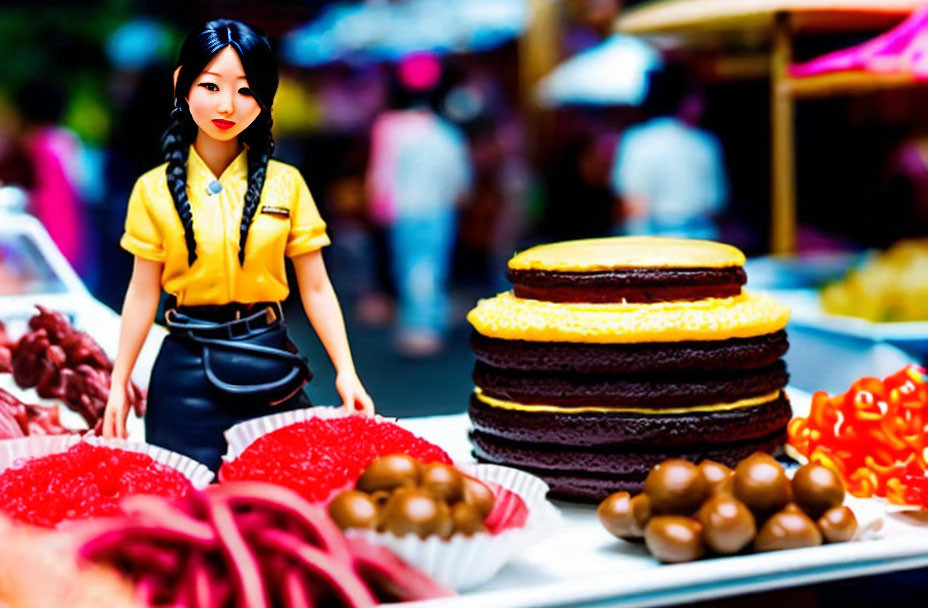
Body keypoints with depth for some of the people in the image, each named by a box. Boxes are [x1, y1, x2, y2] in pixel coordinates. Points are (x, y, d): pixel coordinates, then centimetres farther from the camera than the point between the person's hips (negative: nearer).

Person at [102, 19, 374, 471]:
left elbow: (315, 288, 0)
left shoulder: (286, 185, -1)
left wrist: (345, 371, -7)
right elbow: (143, 292, 4)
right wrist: (119, 382, 4)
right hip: (188, 366, 0)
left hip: (268, 364, 1)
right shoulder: (155, 190, -1)